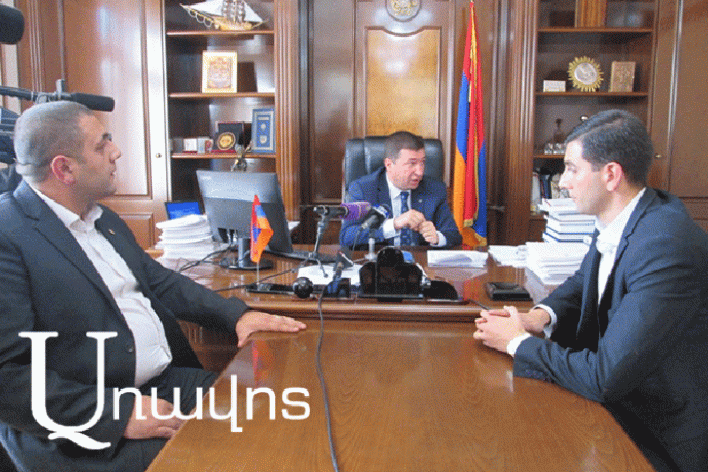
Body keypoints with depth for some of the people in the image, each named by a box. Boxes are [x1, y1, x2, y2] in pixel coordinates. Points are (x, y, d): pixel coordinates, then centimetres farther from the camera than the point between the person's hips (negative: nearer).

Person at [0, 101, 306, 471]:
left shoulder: (105, 220, 13)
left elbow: (160, 281, 20)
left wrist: (237, 315, 7)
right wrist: (118, 414, -23)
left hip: (168, 381, 8)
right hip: (89, 427, -8)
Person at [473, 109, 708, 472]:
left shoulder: (666, 247, -30)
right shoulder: (616, 222, -2)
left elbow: (606, 378, -31)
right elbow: (582, 284, 16)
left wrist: (519, 342, -17)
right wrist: (542, 316, -5)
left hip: (662, 440, -7)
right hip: (625, 398, 7)